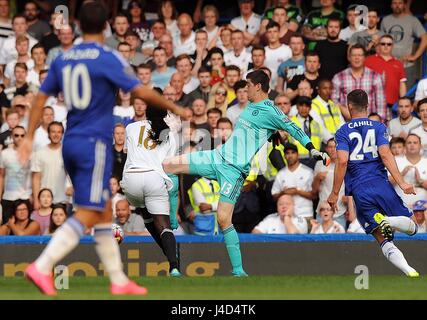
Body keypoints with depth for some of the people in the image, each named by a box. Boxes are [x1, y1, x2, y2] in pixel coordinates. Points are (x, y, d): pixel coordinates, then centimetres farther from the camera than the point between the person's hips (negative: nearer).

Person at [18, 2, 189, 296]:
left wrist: (29, 138, 15)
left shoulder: (63, 59, 9)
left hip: (71, 143, 7)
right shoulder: (108, 59, -9)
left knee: (104, 213, 14)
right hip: (95, 144, -7)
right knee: (87, 214, -8)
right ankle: (42, 267, -20)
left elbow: (41, 97, 10)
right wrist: (176, 108, 3)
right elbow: (142, 92, -11)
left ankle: (119, 280, 17)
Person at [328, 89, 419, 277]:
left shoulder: (343, 132, 6)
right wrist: (401, 183, -10)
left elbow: (342, 161, -6)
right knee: (412, 227, 9)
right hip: (382, 185, 0)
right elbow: (385, 155, -6)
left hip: (359, 192, 0)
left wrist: (335, 193, -2)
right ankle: (390, 221, -26)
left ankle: (407, 269, -28)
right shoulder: (378, 127, 9)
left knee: (384, 240, 0)